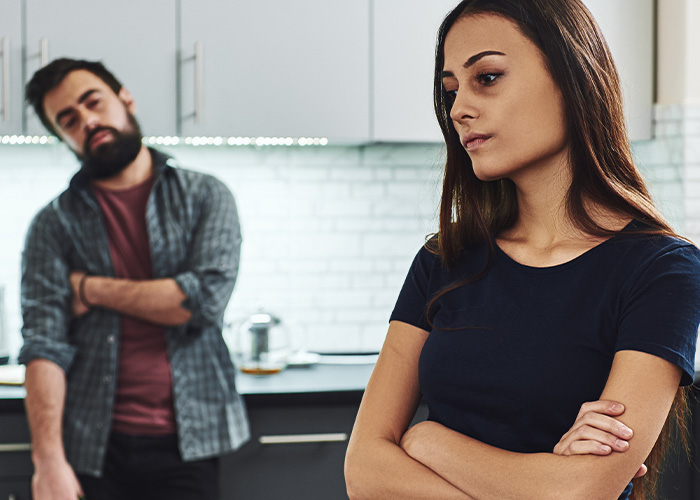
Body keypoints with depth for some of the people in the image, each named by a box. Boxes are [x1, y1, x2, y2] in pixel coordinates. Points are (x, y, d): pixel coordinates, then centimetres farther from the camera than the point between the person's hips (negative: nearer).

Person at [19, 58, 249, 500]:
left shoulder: (206, 196, 4)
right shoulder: (54, 224, 4)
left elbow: (206, 296, -11)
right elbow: (44, 344, -6)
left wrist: (92, 289, -4)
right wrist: (49, 460, -17)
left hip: (184, 444, 0)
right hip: (90, 446, 0)